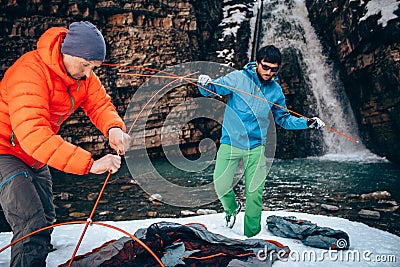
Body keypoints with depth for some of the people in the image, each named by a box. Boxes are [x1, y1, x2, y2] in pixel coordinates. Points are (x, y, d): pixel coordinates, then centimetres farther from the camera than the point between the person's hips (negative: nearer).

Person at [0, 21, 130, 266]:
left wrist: (114, 128, -32)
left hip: (36, 158, 8)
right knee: (33, 227, -20)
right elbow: (33, 134, -41)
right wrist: (89, 164, -47)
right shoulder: (31, 71, -31)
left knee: (46, 221, 18)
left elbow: (100, 103, -7)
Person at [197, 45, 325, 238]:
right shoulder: (237, 78, -5)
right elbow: (212, 89, -4)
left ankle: (251, 234, 18)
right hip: (230, 143, -2)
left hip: (256, 147, 2)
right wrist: (204, 84, -28)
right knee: (221, 185, -8)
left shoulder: (275, 91, 6)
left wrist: (308, 123, 5)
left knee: (254, 193, 1)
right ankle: (231, 208, 27)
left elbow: (283, 119, 16)